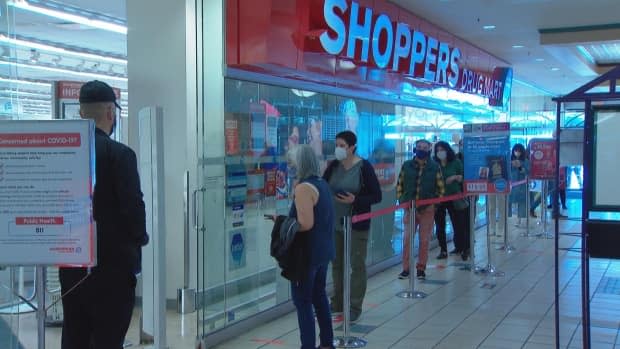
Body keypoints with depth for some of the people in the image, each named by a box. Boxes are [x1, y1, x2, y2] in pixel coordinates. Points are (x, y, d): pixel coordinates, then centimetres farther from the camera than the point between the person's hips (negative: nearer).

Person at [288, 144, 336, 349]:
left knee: (302, 300, 0)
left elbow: (306, 224, -26)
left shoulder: (303, 188, -20)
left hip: (308, 253, -9)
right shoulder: (322, 183, 9)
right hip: (323, 250, 9)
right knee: (319, 295, 19)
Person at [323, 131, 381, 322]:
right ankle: (337, 303, 27)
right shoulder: (334, 166, 3)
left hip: (357, 224, -5)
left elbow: (377, 196, -10)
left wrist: (355, 200, -22)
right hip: (335, 222, 5)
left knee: (357, 264, 2)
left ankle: (355, 307, 13)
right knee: (336, 263, 14)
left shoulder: (364, 167, -11)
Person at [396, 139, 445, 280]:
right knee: (407, 239, -1)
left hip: (427, 209, -1)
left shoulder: (434, 167, 1)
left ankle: (421, 268, 14)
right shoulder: (407, 165, 4)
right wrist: (401, 199, 4)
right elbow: (400, 183, 11)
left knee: (424, 240, 4)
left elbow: (440, 187, 6)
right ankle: (405, 268, 6)